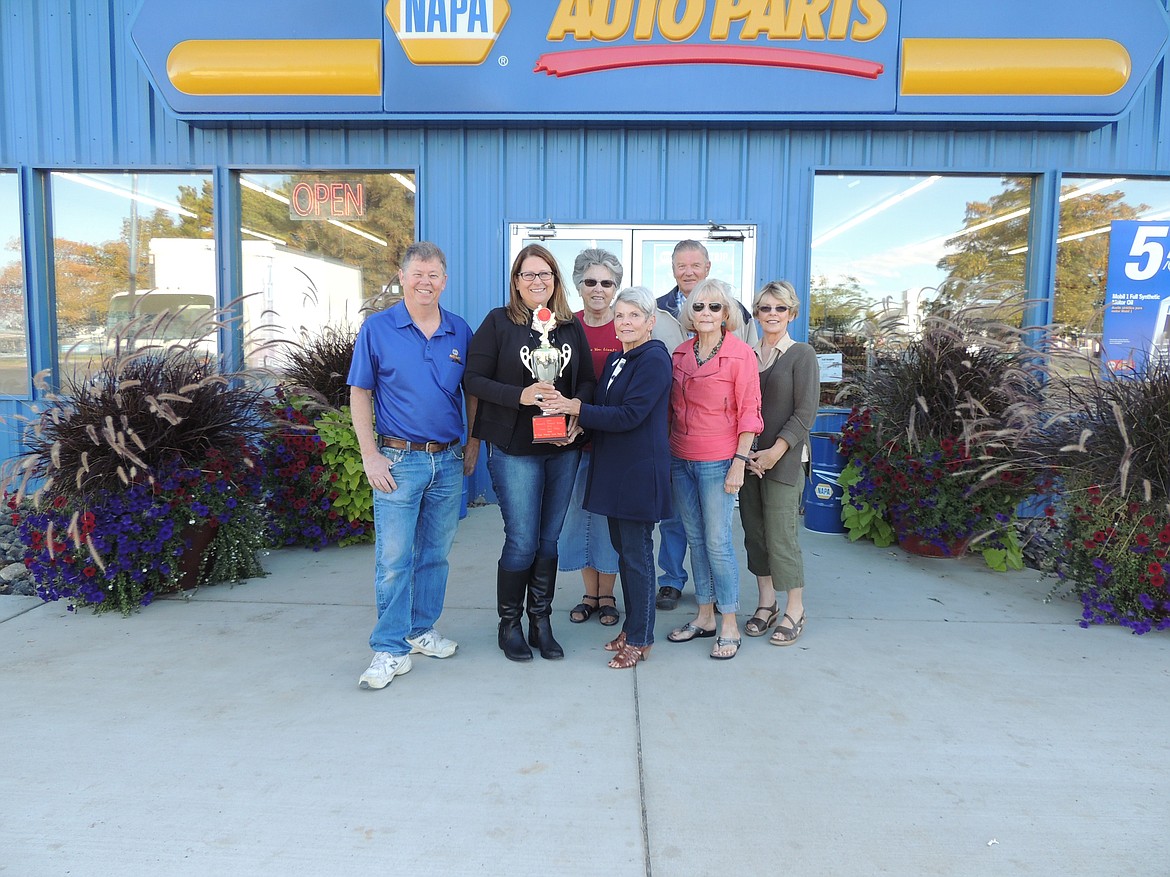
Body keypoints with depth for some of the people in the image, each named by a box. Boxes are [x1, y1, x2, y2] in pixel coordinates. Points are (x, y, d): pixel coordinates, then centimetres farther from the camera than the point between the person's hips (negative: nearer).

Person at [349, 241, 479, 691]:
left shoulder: (460, 332, 5)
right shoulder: (377, 329, -3)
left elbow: (472, 391, 14)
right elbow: (360, 395, -2)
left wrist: (474, 443, 7)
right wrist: (370, 455, -8)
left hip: (448, 461, 4)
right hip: (398, 460, -3)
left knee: (435, 553, 13)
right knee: (394, 558, -2)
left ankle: (423, 630, 29)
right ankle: (391, 649, 9)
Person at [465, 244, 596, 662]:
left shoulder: (571, 326, 10)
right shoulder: (498, 322, -2)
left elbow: (587, 380, 12)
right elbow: (474, 379, -7)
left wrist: (577, 414, -7)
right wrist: (520, 395, -20)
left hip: (563, 448, 4)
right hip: (515, 448, -4)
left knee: (550, 538, 10)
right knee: (522, 541, -3)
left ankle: (541, 620, 24)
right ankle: (509, 624, 17)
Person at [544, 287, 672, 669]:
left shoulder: (654, 360, -13)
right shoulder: (615, 360, 15)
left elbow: (629, 415, -21)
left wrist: (579, 410, -18)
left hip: (640, 471, -9)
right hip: (613, 466, 9)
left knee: (637, 552, -1)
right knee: (623, 547, 15)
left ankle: (639, 638, 11)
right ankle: (631, 626, 28)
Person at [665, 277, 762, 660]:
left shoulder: (741, 354, -8)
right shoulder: (680, 353, 8)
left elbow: (749, 413, -8)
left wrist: (739, 462, -13)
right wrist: (665, 455, 10)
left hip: (717, 462, -5)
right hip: (680, 460, 5)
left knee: (717, 542, -2)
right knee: (695, 539, 12)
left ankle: (729, 626, 13)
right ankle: (704, 616, 25)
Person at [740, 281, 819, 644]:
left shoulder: (801, 355, -2)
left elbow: (805, 412, -7)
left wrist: (775, 451, -14)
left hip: (784, 458, -5)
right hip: (748, 458, 5)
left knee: (780, 533, -4)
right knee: (754, 531, 9)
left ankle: (795, 609, 11)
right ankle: (766, 602, 23)